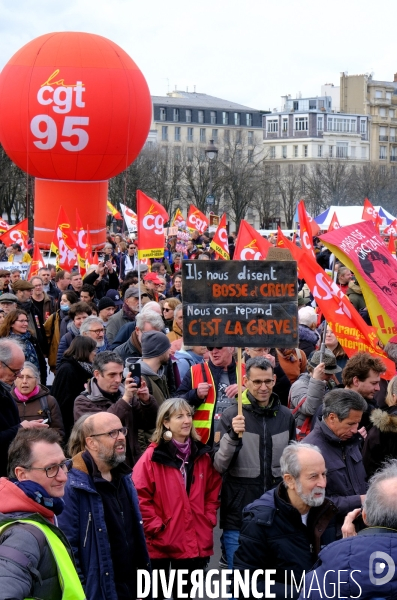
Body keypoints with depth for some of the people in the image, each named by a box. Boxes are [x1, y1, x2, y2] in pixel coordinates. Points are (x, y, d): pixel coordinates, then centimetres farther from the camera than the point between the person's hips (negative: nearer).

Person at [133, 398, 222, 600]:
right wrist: (155, 526, -15)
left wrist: (209, 519, 5)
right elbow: (140, 496, -13)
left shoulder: (202, 455, 7)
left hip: (194, 541, 4)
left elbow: (213, 490, 16)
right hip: (160, 541, -4)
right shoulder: (152, 457, -10)